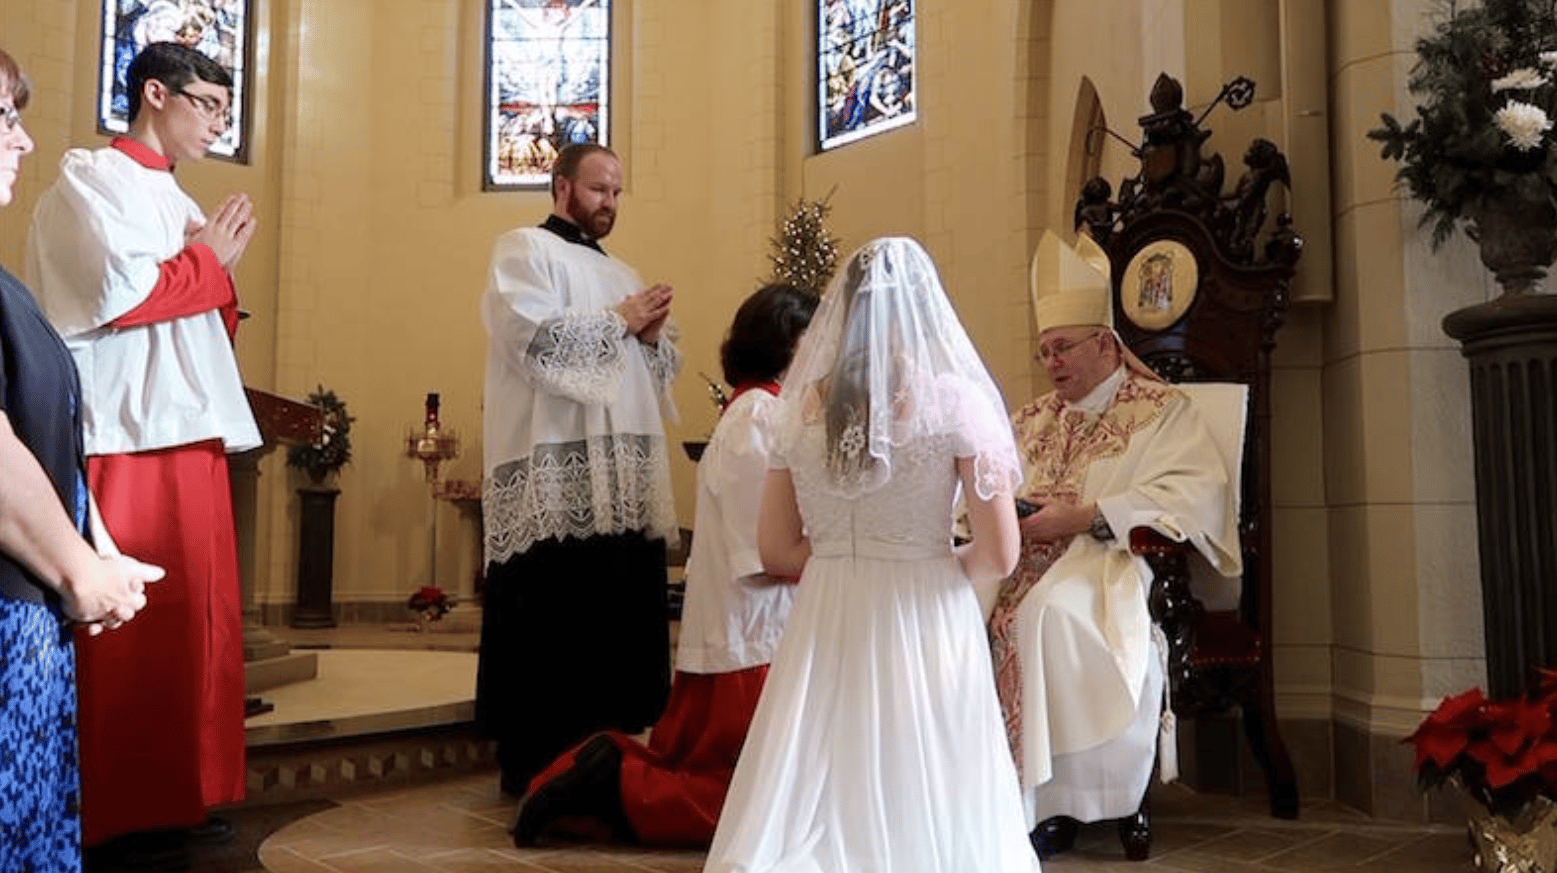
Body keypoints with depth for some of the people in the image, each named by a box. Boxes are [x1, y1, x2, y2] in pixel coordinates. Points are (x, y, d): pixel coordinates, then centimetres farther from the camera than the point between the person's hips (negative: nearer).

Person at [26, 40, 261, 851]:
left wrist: (218, 261, 4)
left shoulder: (171, 195, 21)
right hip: (124, 435, -8)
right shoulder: (90, 178, -3)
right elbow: (119, 293, -17)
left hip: (188, 428, 8)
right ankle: (109, 812, 5)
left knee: (192, 620, 9)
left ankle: (181, 793, 18)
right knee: (123, 628, -5)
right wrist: (207, 260, -3)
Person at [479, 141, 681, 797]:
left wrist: (652, 334, 1)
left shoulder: (620, 272, 25)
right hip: (556, 476, -7)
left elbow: (663, 368, 23)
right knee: (555, 622, -7)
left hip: (627, 479, 7)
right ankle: (539, 764, 3)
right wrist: (619, 320, -7)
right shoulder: (523, 251, 4)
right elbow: (533, 337, -14)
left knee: (619, 616, 4)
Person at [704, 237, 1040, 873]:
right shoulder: (954, 398, -10)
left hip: (826, 627, 3)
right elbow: (997, 557, -10)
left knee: (811, 821, 16)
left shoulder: (799, 405, 0)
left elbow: (776, 552, 6)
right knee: (920, 806, 14)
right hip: (924, 627, -3)